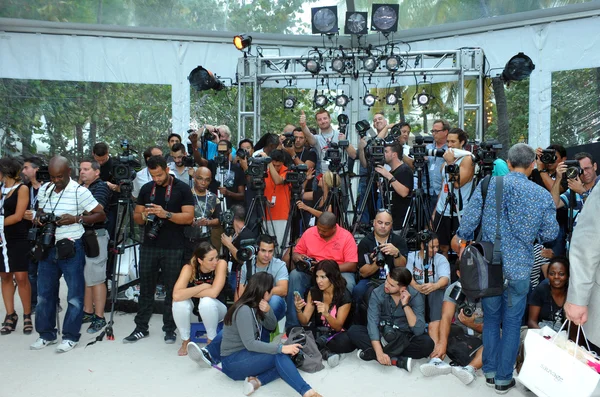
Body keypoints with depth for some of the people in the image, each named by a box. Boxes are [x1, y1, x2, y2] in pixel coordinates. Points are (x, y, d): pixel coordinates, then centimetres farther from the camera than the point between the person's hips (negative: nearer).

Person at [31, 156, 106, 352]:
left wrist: (76, 219, -21)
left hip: (71, 248, -6)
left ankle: (70, 336, 14)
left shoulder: (80, 191, -11)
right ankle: (46, 334, 26)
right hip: (48, 247, 6)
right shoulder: (44, 189, 6)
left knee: (75, 295, 2)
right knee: (44, 293, 13)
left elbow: (101, 214, -9)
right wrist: (39, 218, -2)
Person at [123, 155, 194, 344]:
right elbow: (136, 217, 12)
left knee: (172, 290, 4)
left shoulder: (182, 189, -3)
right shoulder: (146, 189, 10)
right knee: (146, 288, 9)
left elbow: (189, 217, -10)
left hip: (173, 248, -3)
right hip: (149, 246, 4)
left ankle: (169, 329, 14)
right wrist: (143, 215, -11)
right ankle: (141, 328, 19)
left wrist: (166, 214, -23)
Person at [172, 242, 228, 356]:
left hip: (216, 310, -1)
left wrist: (188, 292, -24)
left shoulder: (221, 264, -25)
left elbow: (213, 293, -35)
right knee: (179, 302, -30)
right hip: (193, 309, 1)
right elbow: (176, 295, -36)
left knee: (207, 301, -35)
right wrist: (202, 287, -31)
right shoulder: (189, 268, -23)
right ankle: (185, 340, -5)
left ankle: (211, 340, -8)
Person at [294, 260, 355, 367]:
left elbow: (338, 327, -17)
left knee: (345, 342, -39)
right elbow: (305, 322, -8)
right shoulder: (313, 292, -6)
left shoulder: (344, 296, -17)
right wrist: (298, 310, -31)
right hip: (318, 332, 4)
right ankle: (326, 352, -21)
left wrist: (326, 313, -38)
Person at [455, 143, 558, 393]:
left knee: (491, 318, 17)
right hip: (519, 268, -1)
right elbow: (550, 234, 2)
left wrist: (463, 244, 9)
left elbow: (468, 220, -7)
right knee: (512, 323, 11)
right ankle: (504, 378, 18)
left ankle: (490, 371, 25)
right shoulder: (543, 195, -2)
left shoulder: (489, 184, -4)